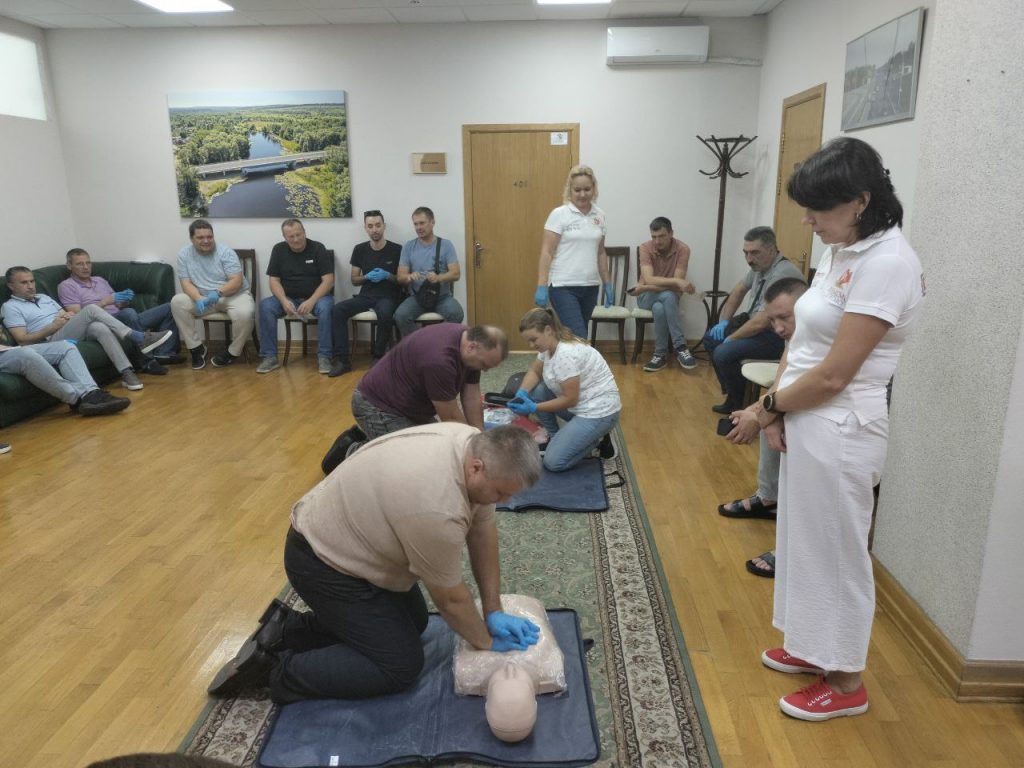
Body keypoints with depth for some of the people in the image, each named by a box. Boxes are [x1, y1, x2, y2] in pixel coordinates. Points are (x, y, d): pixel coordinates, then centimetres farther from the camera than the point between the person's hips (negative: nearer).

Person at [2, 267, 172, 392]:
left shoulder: (43, 297, 28)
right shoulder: (10, 307, 7)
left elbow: (66, 315, 24)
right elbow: (22, 340, -5)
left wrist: (70, 316, -1)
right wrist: (52, 327, -13)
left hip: (72, 334, 6)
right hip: (52, 341, -6)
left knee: (100, 327, -30)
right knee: (91, 309, -24)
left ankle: (126, 372, -40)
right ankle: (138, 338, -28)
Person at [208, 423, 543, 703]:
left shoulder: (475, 446, -10)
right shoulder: (437, 509, -35)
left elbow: (483, 530, 0)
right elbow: (450, 599, -19)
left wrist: (493, 612, 2)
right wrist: (486, 642, -2)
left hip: (347, 536, 9)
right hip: (322, 562, -9)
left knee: (414, 622, 17)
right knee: (401, 665, -3)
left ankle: (288, 629, 18)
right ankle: (275, 668, 4)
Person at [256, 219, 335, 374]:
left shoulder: (318, 248, -6)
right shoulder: (278, 250, 3)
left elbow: (328, 280, -13)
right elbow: (274, 280, 0)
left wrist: (311, 301, -27)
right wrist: (284, 301, -20)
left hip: (316, 297, -2)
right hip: (288, 298, 3)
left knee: (325, 307, -36)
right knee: (265, 305, -26)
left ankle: (324, 357, -28)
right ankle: (270, 357, -19)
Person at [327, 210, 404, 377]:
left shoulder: (396, 250, 1)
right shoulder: (360, 249, 10)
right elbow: (354, 280, 14)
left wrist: (387, 276, -14)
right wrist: (367, 277, -7)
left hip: (388, 296, -3)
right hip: (366, 295, 4)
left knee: (385, 314, -39)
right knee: (337, 310, -23)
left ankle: (378, 357, -16)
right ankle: (342, 359, -22)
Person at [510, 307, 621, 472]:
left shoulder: (566, 353, -27)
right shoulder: (550, 344, 1)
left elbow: (570, 399, -23)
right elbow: (534, 371, 12)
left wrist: (534, 408, -20)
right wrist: (521, 394, -7)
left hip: (598, 411, -10)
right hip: (579, 406, 10)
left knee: (554, 462, -15)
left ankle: (597, 440, 5)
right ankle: (555, 439, 12)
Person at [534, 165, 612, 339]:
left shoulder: (599, 215, 10)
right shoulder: (559, 214, -7)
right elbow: (547, 253, -9)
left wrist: (607, 284, 15)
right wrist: (541, 287, -15)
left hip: (590, 287, 6)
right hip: (564, 287, -6)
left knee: (575, 337, 12)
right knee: (579, 338, -14)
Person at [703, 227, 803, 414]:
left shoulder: (782, 274, -28)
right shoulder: (759, 265, 1)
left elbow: (761, 322, -29)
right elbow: (738, 290, 19)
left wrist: (731, 339, -14)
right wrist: (723, 321, 8)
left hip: (778, 336, -10)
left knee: (723, 354, -24)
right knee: (711, 339, 9)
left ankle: (743, 404, -1)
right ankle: (733, 395, 14)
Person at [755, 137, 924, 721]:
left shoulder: (888, 262, -20)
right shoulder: (840, 252, 8)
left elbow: (833, 376, -22)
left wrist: (769, 405, -8)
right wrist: (776, 408, -4)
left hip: (839, 431, -9)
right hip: (806, 421, 9)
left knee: (837, 552, 7)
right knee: (805, 539, 21)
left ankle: (846, 683, 28)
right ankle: (814, 647, 41)